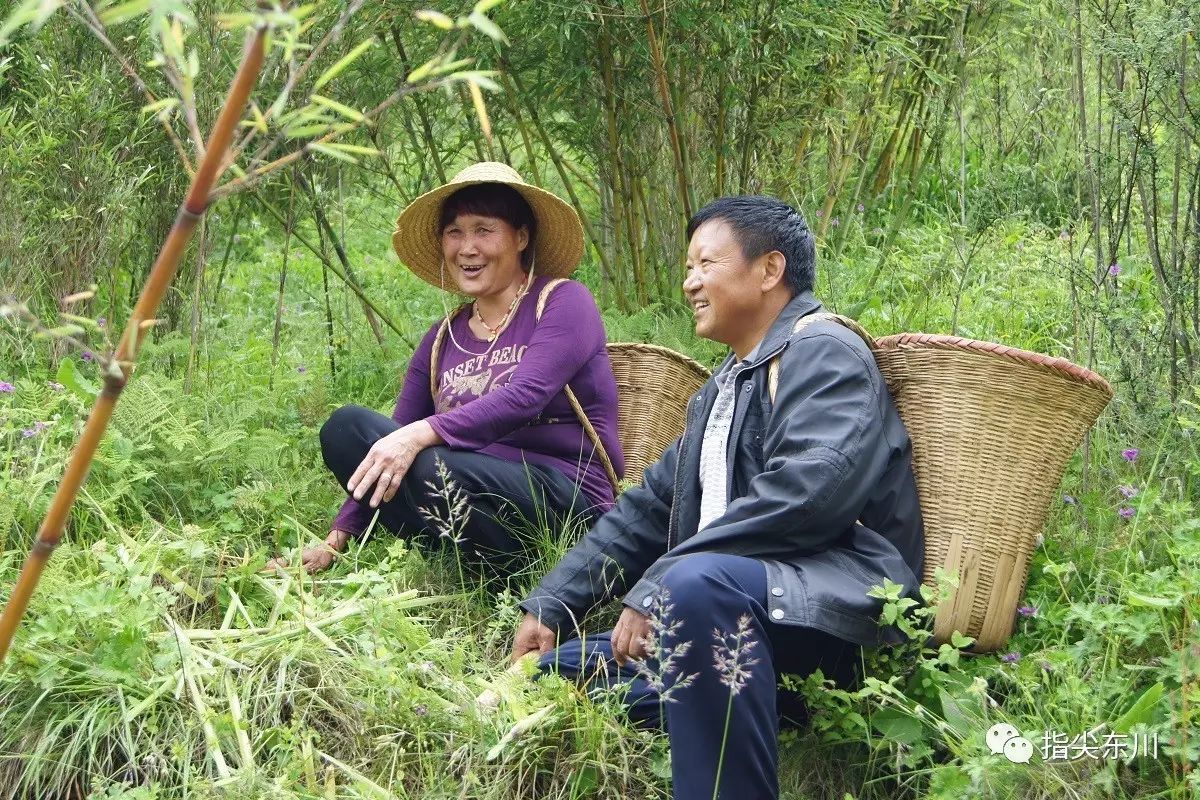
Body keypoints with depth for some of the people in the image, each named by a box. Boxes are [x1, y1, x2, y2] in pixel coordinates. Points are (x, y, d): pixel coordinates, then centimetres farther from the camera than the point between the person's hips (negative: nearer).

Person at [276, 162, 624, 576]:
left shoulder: (562, 303, -1)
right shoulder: (444, 338, 16)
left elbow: (525, 397, -20)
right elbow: (386, 454, 12)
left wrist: (421, 434, -32)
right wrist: (336, 539, 1)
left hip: (569, 495, -6)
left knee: (431, 467, -34)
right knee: (347, 426, -13)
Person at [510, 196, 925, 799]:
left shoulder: (824, 353, -6)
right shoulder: (722, 388, 24)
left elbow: (805, 495, -23)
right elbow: (649, 508, 24)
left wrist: (654, 588, -22)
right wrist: (549, 603, 13)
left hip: (837, 604, -9)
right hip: (715, 614, 9)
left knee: (696, 583, -38)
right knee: (557, 671, 6)